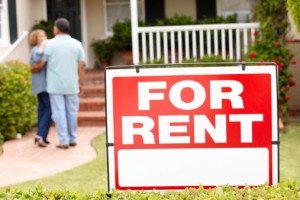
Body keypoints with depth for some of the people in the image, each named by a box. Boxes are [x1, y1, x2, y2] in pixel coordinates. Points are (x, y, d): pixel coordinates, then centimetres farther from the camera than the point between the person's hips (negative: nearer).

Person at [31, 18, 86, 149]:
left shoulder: (50, 44, -5)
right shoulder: (77, 44, 3)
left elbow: (40, 64, -3)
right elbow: (81, 66, 0)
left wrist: (32, 69, 18)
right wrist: (81, 83, 7)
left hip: (55, 85, -2)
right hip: (72, 85, 3)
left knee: (59, 112, 1)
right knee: (72, 112, 12)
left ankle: (64, 141, 0)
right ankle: (73, 139, 17)